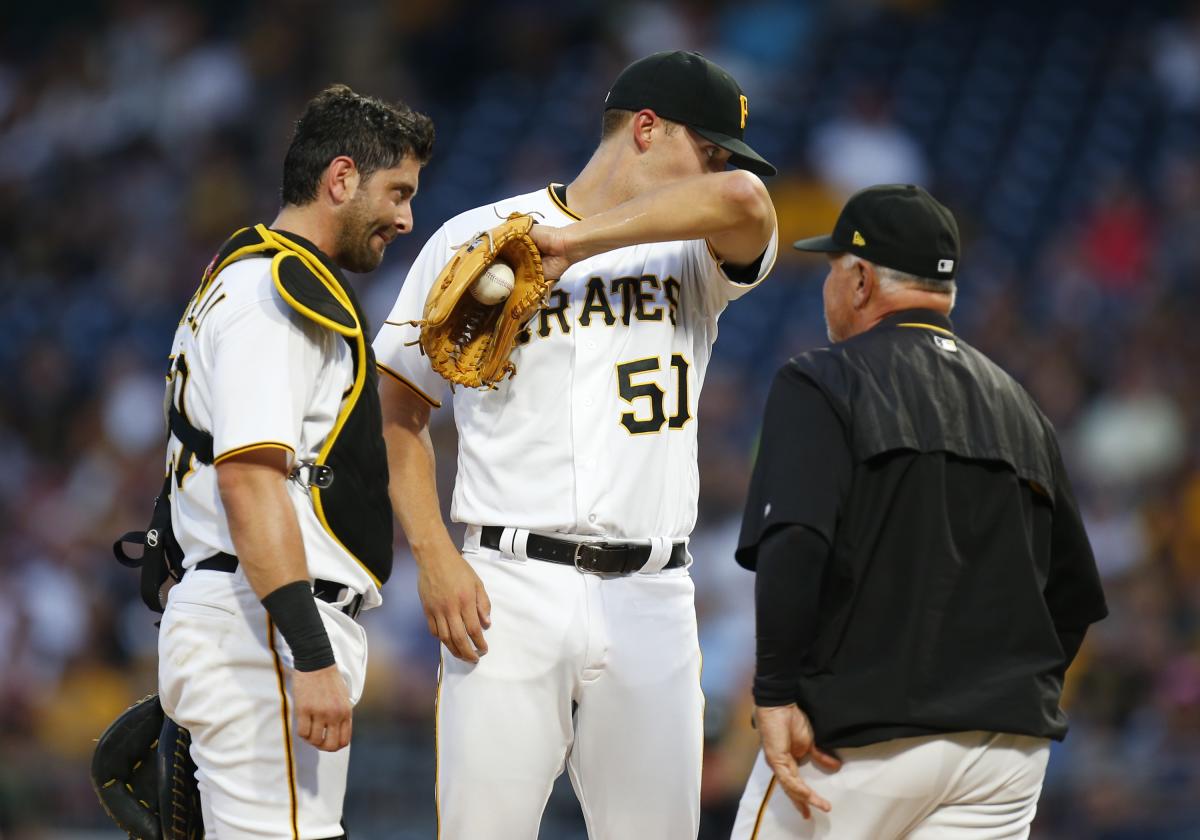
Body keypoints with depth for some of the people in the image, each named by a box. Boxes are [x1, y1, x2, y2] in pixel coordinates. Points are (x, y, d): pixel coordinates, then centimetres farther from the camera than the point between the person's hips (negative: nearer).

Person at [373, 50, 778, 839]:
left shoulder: (694, 255, 11)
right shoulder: (475, 238, 5)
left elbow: (744, 199, -14)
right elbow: (397, 411, 7)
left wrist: (575, 244, -14)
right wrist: (435, 557, -5)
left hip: (652, 601, 3)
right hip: (513, 592, -3)